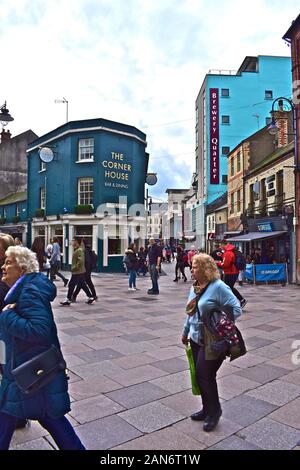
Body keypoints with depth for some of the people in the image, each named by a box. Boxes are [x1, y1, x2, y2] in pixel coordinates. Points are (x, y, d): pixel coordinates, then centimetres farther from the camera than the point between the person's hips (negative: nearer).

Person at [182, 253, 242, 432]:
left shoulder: (218, 286, -19)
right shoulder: (195, 287, 5)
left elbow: (236, 309, -19)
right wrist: (186, 332, 22)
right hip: (197, 339, 7)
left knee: (205, 375, 0)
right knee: (200, 376, 15)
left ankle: (214, 411, 25)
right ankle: (207, 409, 35)